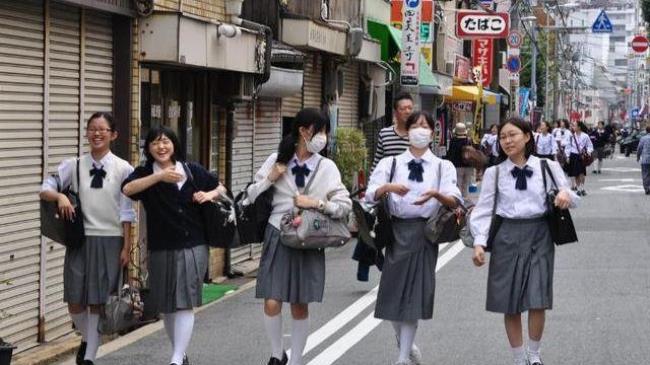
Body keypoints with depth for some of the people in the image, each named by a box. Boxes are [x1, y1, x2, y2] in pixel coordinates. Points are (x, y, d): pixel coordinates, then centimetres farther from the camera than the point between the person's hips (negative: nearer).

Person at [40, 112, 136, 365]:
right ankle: (87, 338, 34)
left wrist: (126, 247, -2)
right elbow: (44, 190, 2)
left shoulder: (123, 169, -2)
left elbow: (126, 212, -1)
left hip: (110, 240, -2)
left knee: (99, 302, 2)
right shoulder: (73, 166, 2)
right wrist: (60, 196, -20)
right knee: (75, 302, 4)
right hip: (80, 239, 2)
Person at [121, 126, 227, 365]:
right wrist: (159, 176, -27)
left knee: (184, 303, -11)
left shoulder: (193, 171, 4)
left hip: (192, 247, -1)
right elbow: (127, 189, -20)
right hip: (160, 249, 2)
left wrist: (210, 195, -4)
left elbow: (221, 188, 17)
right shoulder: (145, 173, 2)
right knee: (166, 305, 11)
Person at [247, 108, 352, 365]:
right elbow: (252, 196, 6)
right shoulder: (277, 160, 0)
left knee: (300, 306, 5)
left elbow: (346, 206, -3)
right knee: (272, 303, -6)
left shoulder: (327, 167, 0)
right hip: (278, 237, 0)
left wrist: (317, 203, -15)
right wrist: (269, 179, -9)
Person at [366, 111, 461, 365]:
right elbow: (370, 195, -7)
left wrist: (436, 194, -31)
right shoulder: (391, 164, 7)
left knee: (416, 292, -2)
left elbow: (455, 201, -10)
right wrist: (388, 187, -28)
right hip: (397, 230, 1)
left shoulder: (443, 167, 5)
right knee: (394, 291, 4)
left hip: (425, 232, -1)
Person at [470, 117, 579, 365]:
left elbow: (571, 199, 9)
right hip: (507, 236, 1)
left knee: (538, 302, -3)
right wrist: (479, 242, -8)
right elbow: (484, 209, 3)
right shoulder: (494, 173, 4)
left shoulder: (547, 167, 3)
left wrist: (566, 195, -15)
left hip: (539, 235, -1)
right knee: (510, 303, 5)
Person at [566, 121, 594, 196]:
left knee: (581, 173, -9)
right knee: (575, 173, 3)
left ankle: (582, 188, 2)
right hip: (573, 155, 2)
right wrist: (567, 156, 4)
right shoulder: (572, 136, 3)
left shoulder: (585, 136, -3)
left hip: (582, 156, -2)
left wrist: (588, 152, -13)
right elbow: (568, 147, 9)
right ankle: (578, 189, 13)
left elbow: (590, 146, 4)